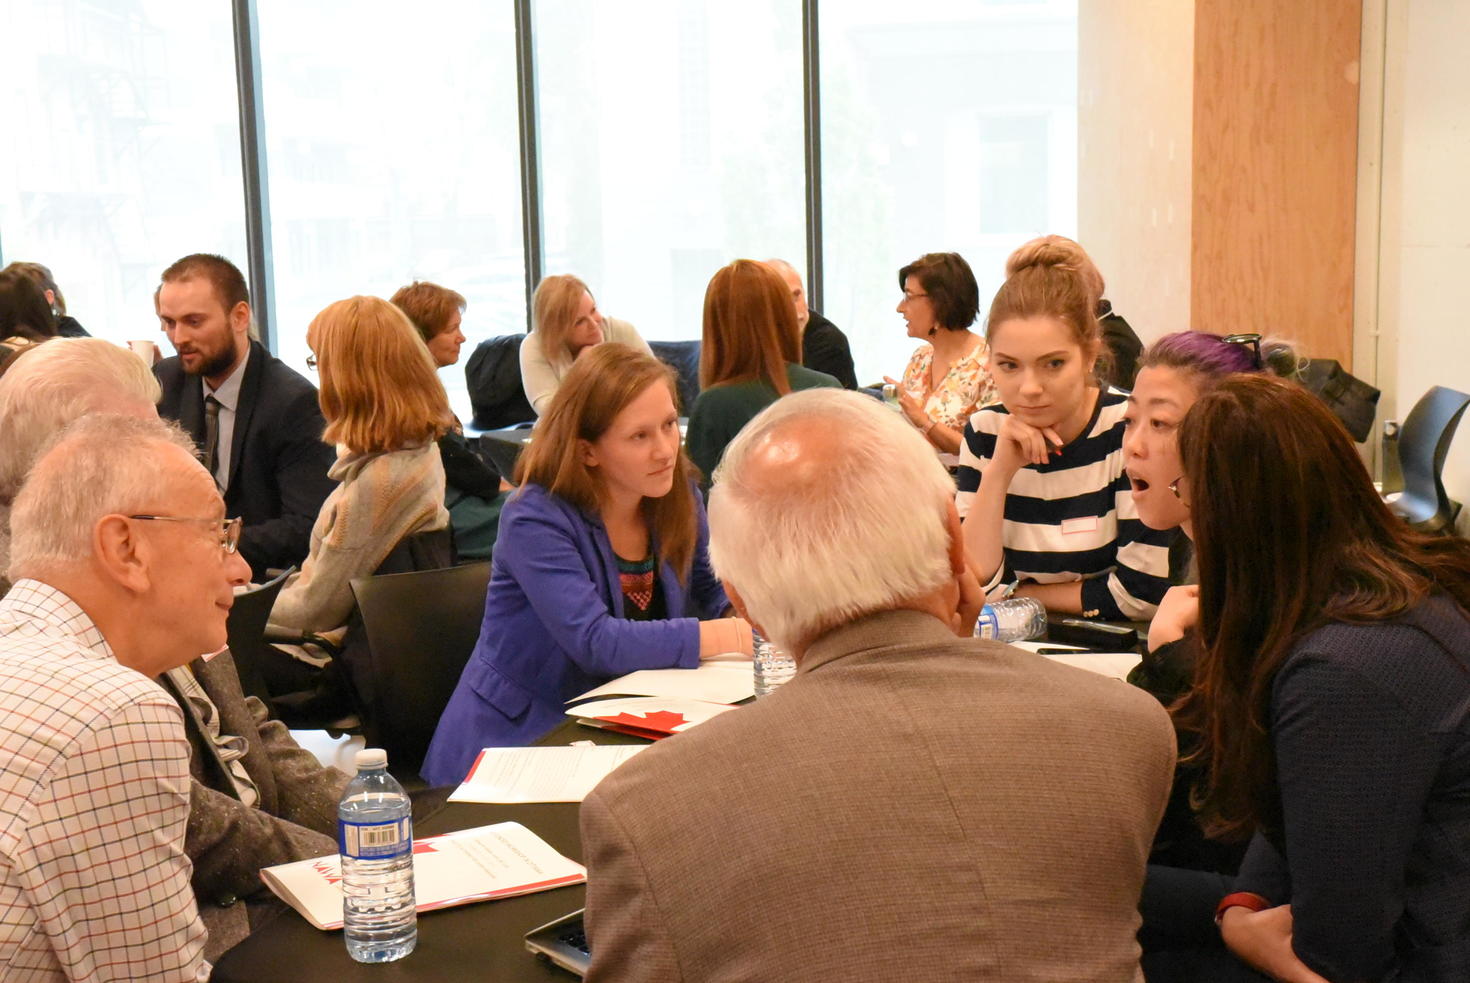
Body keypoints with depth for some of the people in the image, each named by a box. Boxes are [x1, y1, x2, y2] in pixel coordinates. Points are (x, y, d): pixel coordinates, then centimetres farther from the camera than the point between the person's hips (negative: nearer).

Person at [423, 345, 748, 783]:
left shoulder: (677, 498, 2)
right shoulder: (535, 521, -18)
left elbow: (716, 594, 16)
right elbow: (595, 643, -29)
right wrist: (735, 636, -29)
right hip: (513, 740, -6)